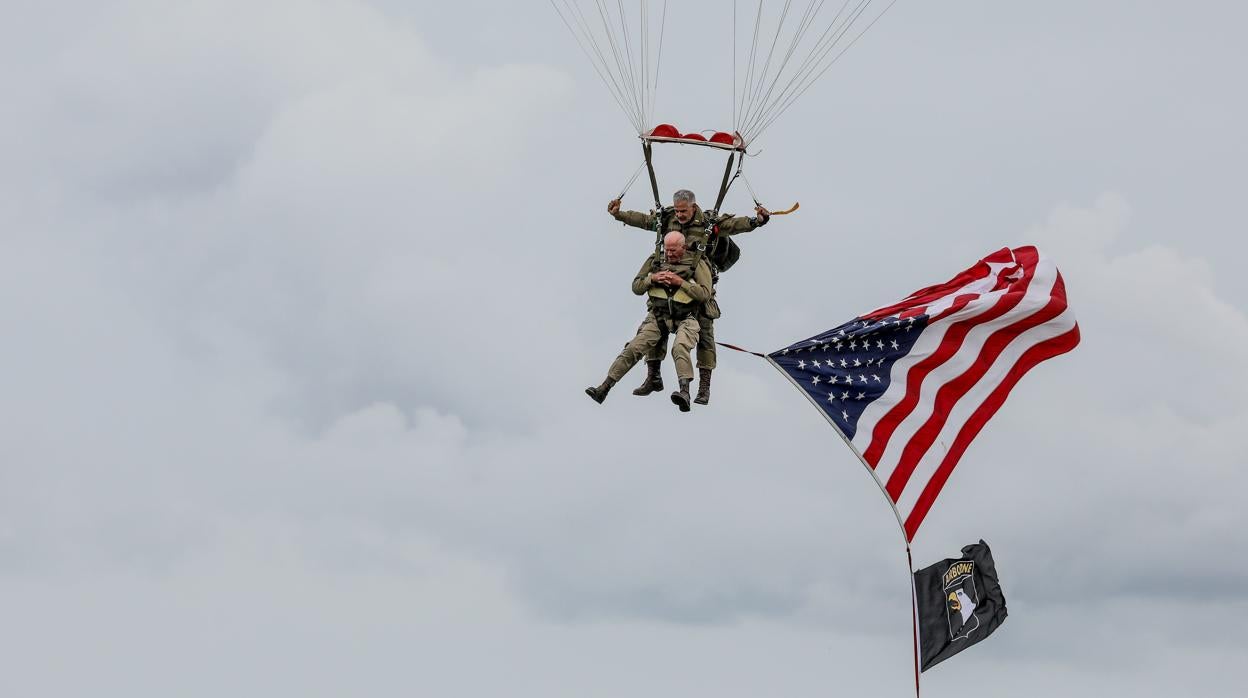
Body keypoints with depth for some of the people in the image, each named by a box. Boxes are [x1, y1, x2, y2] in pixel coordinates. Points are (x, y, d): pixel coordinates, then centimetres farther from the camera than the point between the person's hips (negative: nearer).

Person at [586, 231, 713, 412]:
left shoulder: (697, 264, 0)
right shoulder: (655, 260, 11)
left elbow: (705, 294, -8)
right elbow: (636, 287, 12)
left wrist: (680, 282, -16)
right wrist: (652, 278, -8)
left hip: (684, 319, -3)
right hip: (657, 316, 3)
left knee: (680, 348, -33)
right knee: (634, 348, -12)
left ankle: (685, 392, -46)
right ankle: (604, 387, -12)